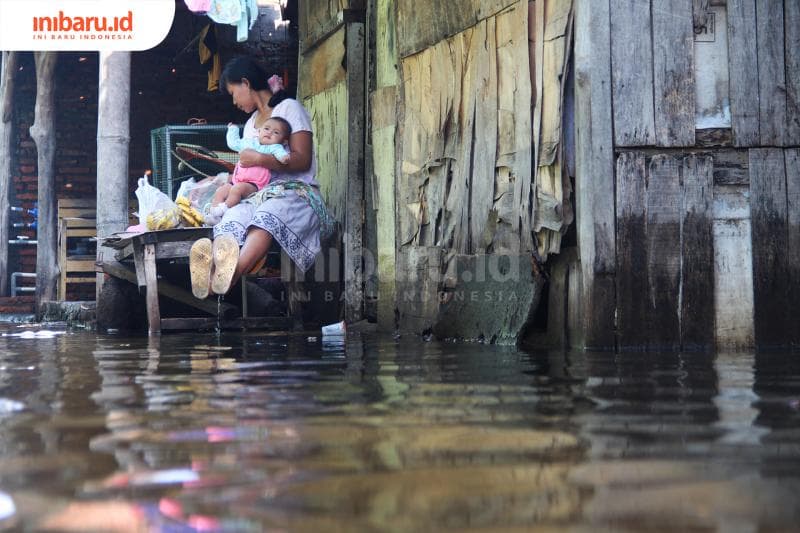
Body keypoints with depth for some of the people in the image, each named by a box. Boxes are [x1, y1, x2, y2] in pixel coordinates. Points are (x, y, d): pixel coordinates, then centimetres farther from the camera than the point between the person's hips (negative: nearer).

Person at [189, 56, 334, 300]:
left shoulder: (290, 108, 7)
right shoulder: (250, 123, 31)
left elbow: (302, 160, -6)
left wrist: (259, 159, -12)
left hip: (295, 190, -5)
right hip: (259, 194, 6)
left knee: (268, 214, -41)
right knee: (233, 217, -32)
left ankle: (232, 273, -70)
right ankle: (212, 270, -65)